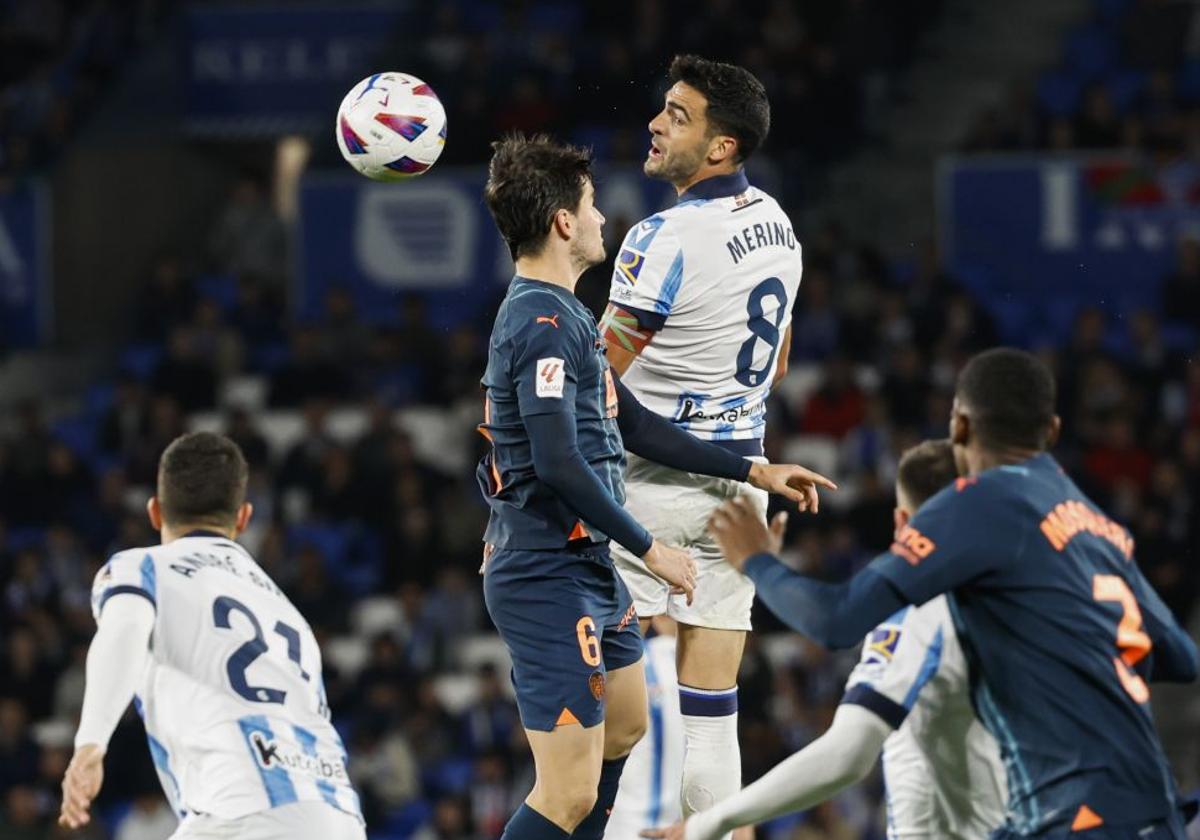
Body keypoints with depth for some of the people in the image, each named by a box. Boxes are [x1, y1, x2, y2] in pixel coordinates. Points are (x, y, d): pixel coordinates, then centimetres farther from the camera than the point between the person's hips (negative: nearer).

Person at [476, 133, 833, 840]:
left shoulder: (560, 314, 15)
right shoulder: (545, 325, -19)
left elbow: (632, 425, 21)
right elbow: (558, 463, -26)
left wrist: (755, 472, 21)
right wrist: (649, 550, -18)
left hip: (590, 569, 11)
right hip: (550, 578, -11)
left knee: (627, 727, 30)